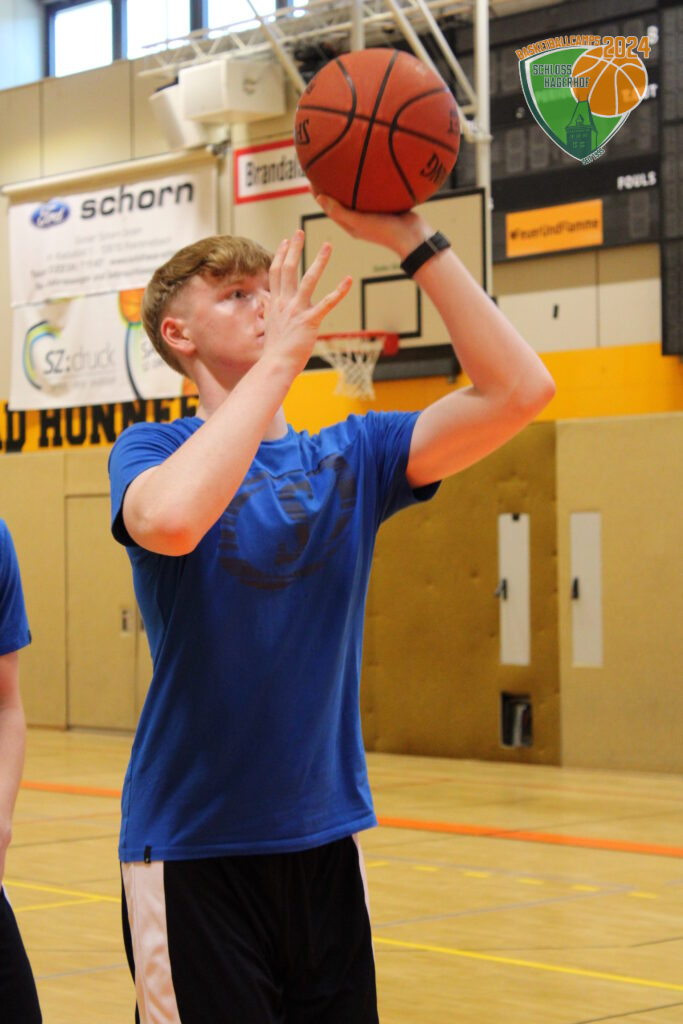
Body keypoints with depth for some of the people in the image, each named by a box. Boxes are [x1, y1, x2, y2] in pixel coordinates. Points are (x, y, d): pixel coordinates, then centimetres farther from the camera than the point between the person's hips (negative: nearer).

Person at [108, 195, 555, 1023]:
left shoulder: (352, 456, 5)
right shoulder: (151, 450, -5)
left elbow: (520, 390, -8)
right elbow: (172, 520, -31)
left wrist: (411, 239, -13)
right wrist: (280, 356, -24)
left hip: (326, 837, 4)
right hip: (192, 849, -4)